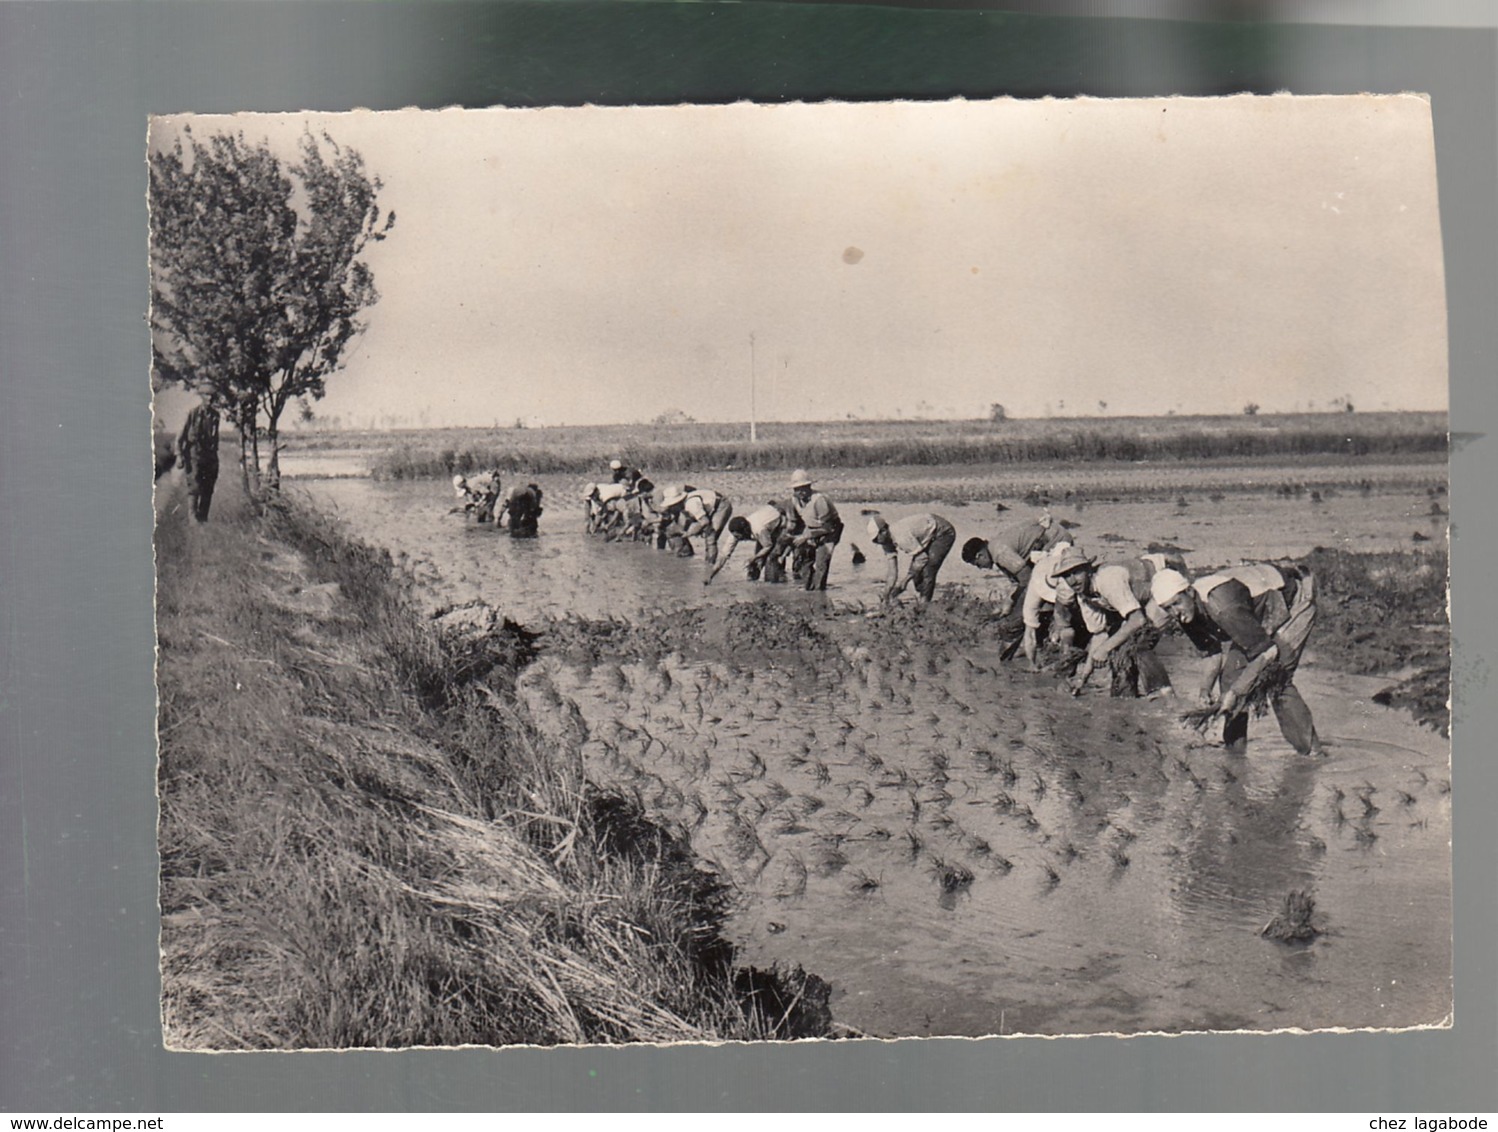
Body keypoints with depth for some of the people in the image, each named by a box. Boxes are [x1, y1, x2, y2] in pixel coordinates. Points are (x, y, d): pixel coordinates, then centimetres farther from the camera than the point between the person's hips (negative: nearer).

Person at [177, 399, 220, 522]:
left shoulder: (215, 415, 6)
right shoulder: (193, 413, -8)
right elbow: (181, 436, -5)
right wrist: (179, 455, -11)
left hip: (210, 457, 5)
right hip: (194, 456, -4)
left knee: (208, 490, 6)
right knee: (195, 487, -9)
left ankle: (203, 517, 14)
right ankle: (193, 516, -2)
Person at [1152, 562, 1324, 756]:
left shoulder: (1223, 606, -39)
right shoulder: (1188, 616, -12)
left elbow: (1267, 652, -36)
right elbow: (1218, 650, 4)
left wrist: (1234, 692, -33)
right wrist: (1206, 686, -10)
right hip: (1258, 614, 8)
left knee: (1276, 678, -18)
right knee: (1231, 672, -3)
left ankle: (1312, 751, -9)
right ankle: (1234, 747, 6)